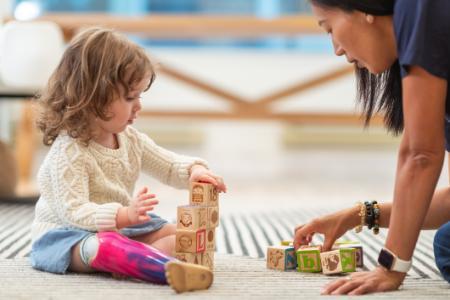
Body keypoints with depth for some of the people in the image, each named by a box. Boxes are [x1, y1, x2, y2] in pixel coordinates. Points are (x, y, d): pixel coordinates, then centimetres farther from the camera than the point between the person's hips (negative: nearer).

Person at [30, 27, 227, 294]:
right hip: (68, 233, -9)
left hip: (119, 227, 9)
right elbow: (73, 211, -31)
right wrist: (123, 216, -45)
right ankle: (171, 269, -64)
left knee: (179, 235, -3)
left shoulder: (130, 139, 3)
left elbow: (170, 166, 12)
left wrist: (194, 170, -12)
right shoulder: (69, 151, -23)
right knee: (103, 246, -41)